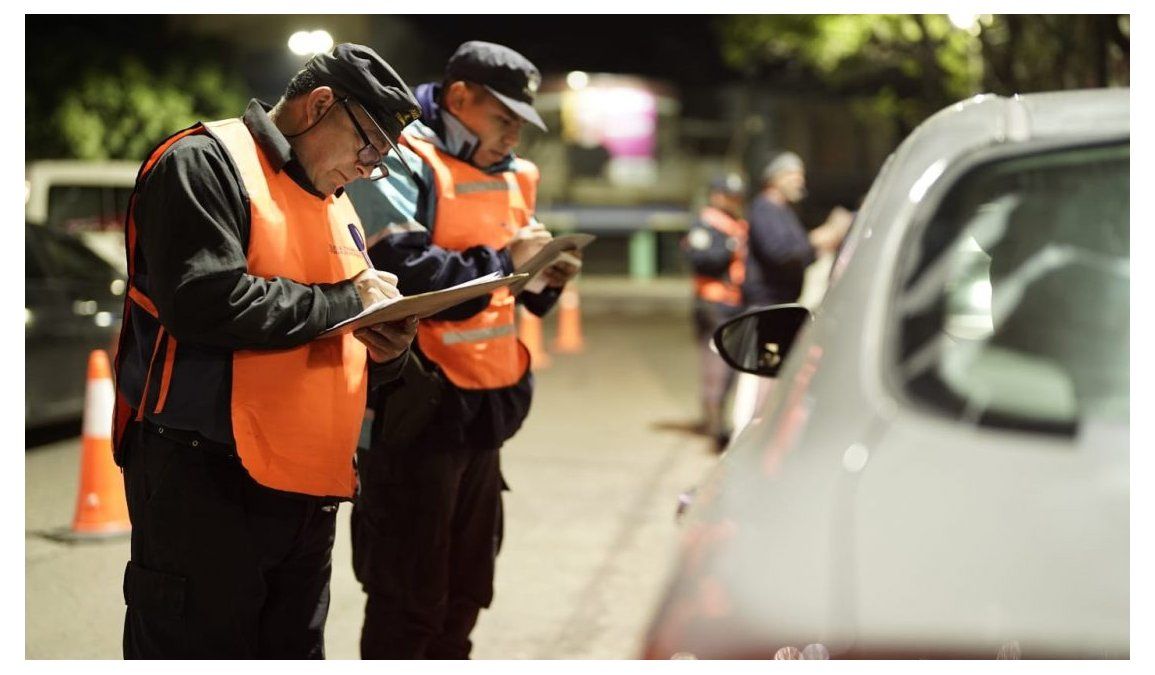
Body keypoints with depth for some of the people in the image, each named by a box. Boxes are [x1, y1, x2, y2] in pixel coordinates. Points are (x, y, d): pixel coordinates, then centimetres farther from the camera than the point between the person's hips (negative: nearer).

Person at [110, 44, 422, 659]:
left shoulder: (333, 204, 18)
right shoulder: (205, 164, -9)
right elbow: (204, 301, -25)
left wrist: (385, 346, -2)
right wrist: (346, 301, -13)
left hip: (309, 489, 8)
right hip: (205, 484, -8)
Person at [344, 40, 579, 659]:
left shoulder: (509, 178, 15)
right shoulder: (400, 164, -12)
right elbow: (405, 275, -27)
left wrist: (545, 279, 2)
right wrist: (503, 260, -18)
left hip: (482, 409, 9)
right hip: (414, 410, -9)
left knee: (465, 592, 19)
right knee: (407, 599, 0)